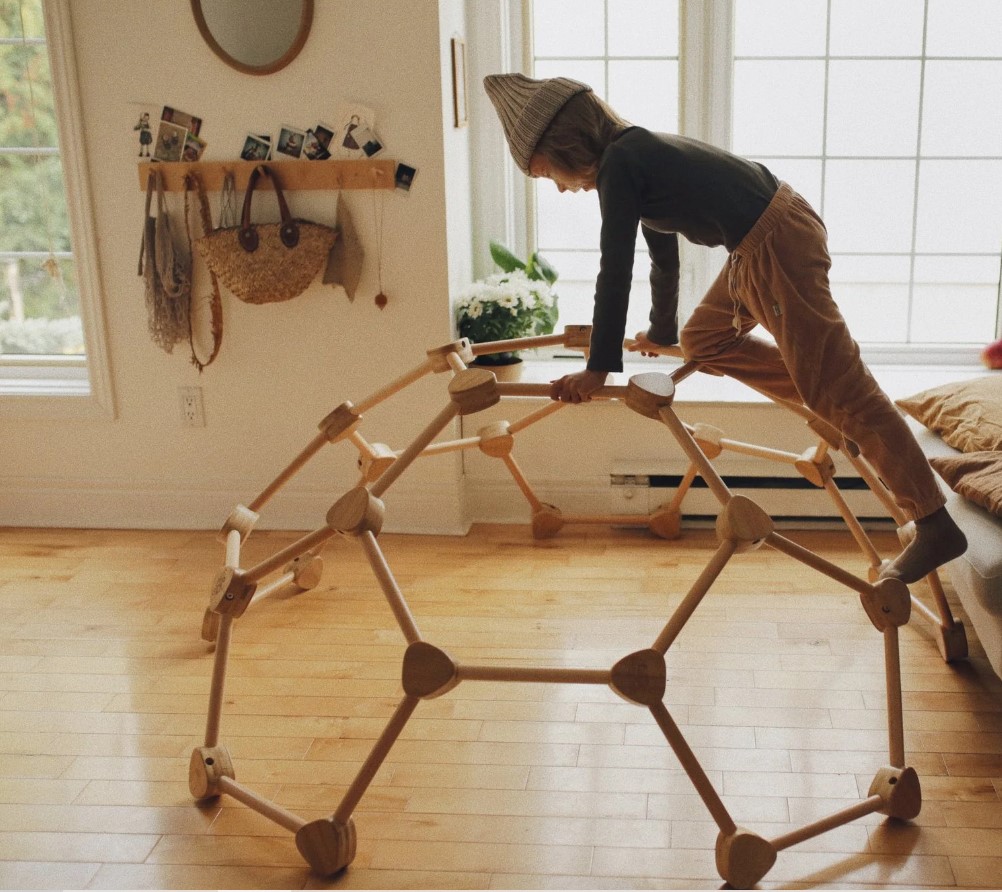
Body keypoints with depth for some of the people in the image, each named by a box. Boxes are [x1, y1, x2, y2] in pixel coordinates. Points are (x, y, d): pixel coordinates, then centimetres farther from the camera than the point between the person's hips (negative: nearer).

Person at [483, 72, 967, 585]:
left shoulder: (618, 165, -12)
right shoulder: (639, 155, 17)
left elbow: (615, 271, -16)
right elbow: (664, 256, 30)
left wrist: (598, 368, -12)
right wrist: (661, 333, 43)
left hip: (777, 244, -10)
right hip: (760, 246, 10)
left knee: (838, 387, -6)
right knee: (704, 341, 20)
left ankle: (935, 528, 0)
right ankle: (847, 422, 19)